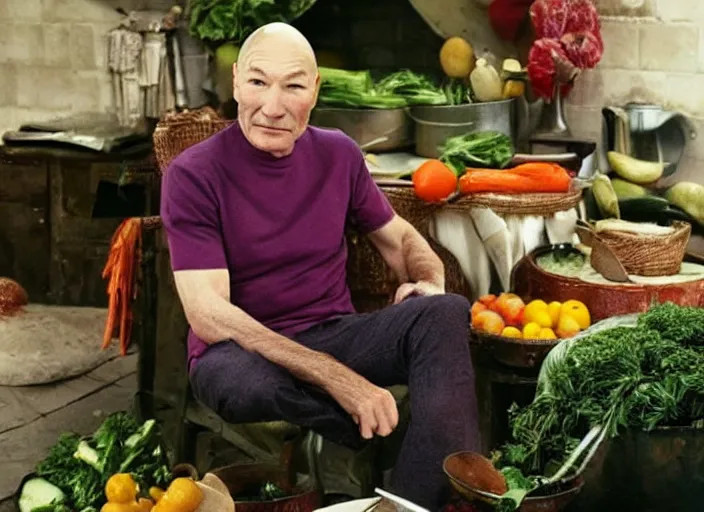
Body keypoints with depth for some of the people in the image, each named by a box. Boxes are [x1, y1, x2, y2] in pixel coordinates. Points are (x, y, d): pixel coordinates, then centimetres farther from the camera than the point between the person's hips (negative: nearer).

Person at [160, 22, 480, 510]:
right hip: (241, 350, -4)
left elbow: (400, 236, 16)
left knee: (446, 312, -23)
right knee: (244, 381, -40)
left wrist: (429, 284, -11)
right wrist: (337, 379, -30)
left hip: (333, 335, 4)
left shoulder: (339, 154, 2)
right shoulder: (192, 175, -12)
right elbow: (207, 314, -21)